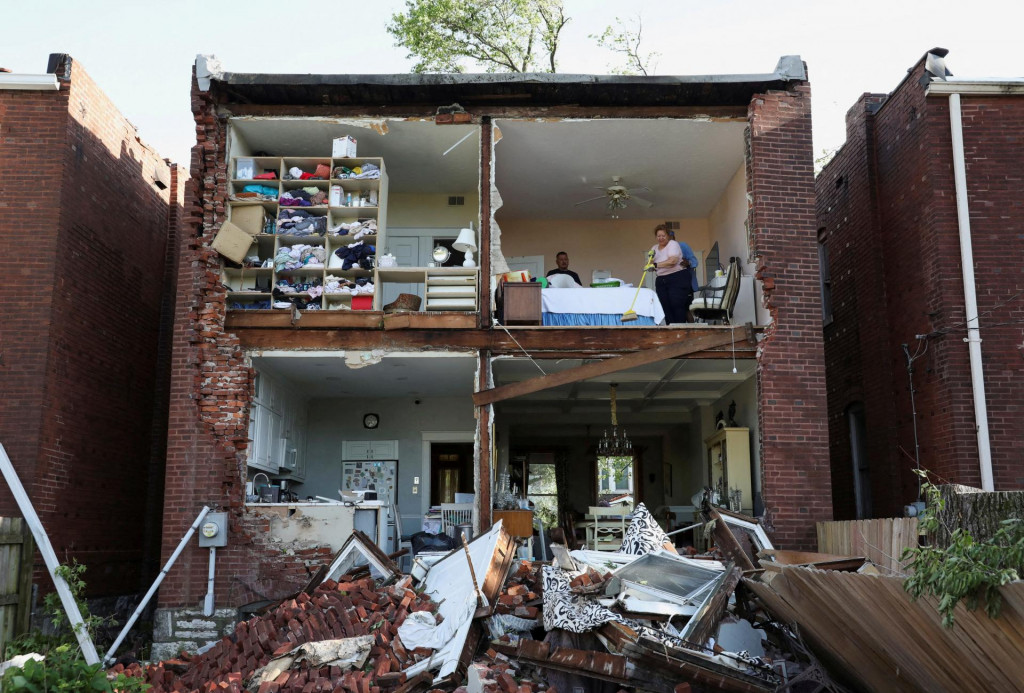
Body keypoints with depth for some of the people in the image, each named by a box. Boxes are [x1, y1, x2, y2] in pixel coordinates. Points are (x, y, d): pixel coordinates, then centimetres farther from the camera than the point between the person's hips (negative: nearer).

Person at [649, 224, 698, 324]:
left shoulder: (673, 244, -4)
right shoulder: (654, 248, 16)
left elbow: (673, 261, -21)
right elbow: (652, 268, 15)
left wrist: (656, 265, -25)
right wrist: (651, 259, -4)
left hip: (677, 279, -6)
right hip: (661, 281, 6)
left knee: (678, 306, -13)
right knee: (666, 308, -1)